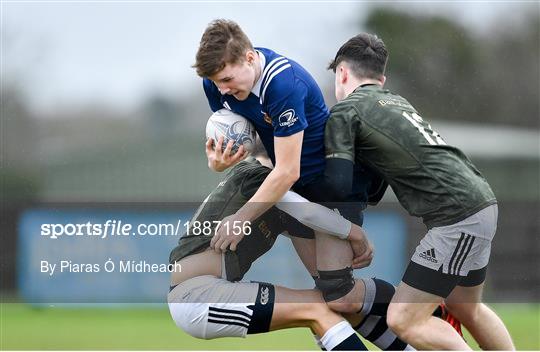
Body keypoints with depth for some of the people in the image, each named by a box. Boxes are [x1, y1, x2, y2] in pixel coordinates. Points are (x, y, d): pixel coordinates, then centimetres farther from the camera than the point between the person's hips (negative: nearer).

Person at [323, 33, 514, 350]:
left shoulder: (345, 111, -2)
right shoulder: (397, 101, 22)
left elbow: (339, 185, -10)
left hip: (456, 216, -9)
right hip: (483, 204, 9)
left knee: (404, 321, -6)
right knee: (465, 308, 27)